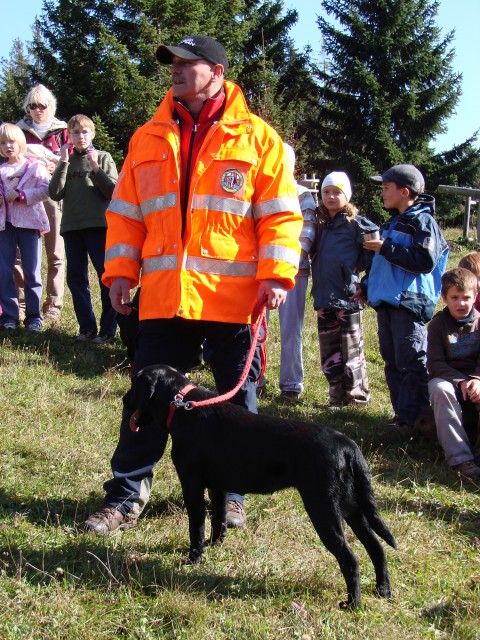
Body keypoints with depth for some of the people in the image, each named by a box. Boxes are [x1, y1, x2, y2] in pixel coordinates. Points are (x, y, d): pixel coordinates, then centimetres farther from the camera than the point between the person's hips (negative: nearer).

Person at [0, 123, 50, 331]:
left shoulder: (35, 167, 2)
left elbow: (45, 190, -10)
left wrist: (20, 195, -17)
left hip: (29, 222, -3)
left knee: (32, 272, 1)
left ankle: (33, 315, 8)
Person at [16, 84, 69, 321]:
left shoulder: (61, 132, 11)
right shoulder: (21, 131, 15)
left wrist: (57, 168, -12)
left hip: (53, 196, -1)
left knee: (55, 253, -1)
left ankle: (53, 305, 4)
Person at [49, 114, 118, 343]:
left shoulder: (103, 158, 7)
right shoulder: (65, 162, 14)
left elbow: (113, 192, -2)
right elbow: (55, 194, 2)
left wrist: (95, 168, -10)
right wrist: (63, 163, -4)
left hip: (99, 224, -4)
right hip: (71, 226, 4)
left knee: (106, 276, -6)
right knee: (75, 277, 4)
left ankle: (108, 329, -1)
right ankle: (87, 328, 11)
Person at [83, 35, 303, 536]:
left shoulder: (256, 138, 2)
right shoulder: (148, 139, 12)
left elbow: (280, 213, -1)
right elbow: (125, 213, 13)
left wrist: (276, 274, -12)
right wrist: (120, 272, 4)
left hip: (234, 297, -2)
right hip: (163, 296, 3)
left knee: (237, 399, 9)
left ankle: (232, 492, 24)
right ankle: (127, 494, 16)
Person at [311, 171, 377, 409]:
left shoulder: (355, 223, -6)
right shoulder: (321, 225, 14)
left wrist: (360, 267, -7)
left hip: (348, 296, -7)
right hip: (323, 296, 7)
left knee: (351, 348, -1)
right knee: (328, 350, 9)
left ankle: (357, 394, 9)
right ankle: (337, 395, 17)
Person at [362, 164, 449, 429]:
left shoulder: (422, 221, -8)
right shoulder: (392, 223, 20)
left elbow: (425, 261, -20)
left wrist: (386, 248, -19)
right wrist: (367, 285, 24)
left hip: (409, 301, -9)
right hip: (385, 301, 10)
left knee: (411, 362, -8)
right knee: (392, 360, 12)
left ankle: (412, 416, -6)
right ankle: (402, 412, 19)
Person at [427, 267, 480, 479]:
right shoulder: (438, 324, -1)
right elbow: (434, 364, -9)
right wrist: (460, 381, -23)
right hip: (447, 378, -1)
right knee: (439, 388, -36)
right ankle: (460, 458, -44)